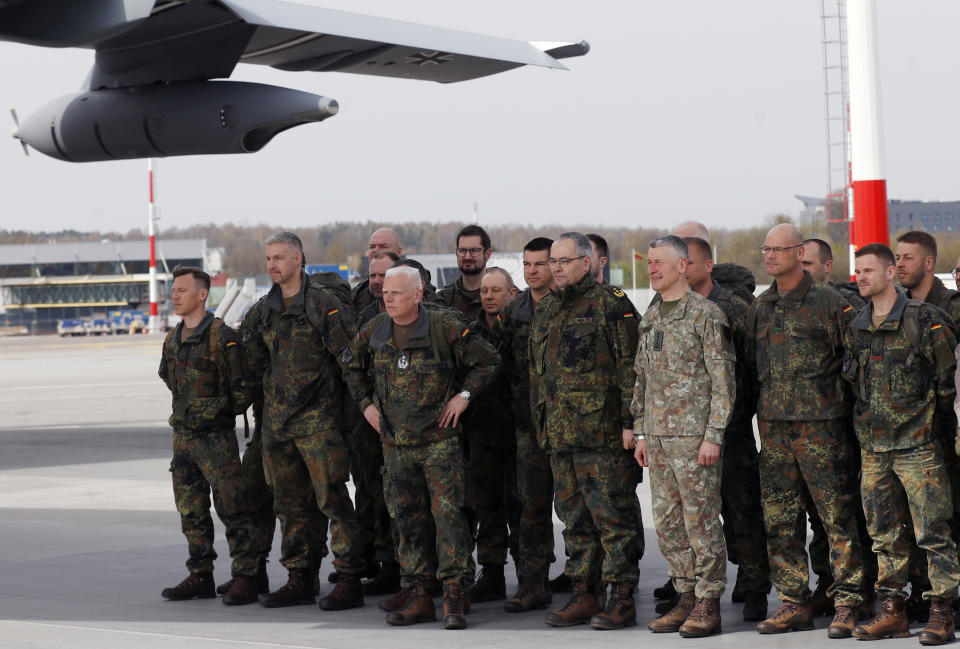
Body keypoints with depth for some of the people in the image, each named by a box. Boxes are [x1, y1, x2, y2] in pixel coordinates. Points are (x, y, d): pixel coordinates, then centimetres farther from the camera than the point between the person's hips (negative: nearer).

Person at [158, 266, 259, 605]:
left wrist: (219, 412, 1)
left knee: (233, 510, -5)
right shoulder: (172, 341, 12)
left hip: (216, 438, -8)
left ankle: (245, 578, -3)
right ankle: (200, 577, 18)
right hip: (182, 436, 8)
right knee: (191, 513, 11)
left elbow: (242, 390, -11)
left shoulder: (222, 337, -12)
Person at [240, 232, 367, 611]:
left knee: (332, 498, -7)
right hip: (276, 418, 7)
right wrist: (272, 390, 15)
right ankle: (298, 580, 17)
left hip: (316, 418, -6)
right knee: (288, 503, 10)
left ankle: (350, 581, -4)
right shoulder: (262, 310, 12)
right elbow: (254, 361, 23)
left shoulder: (323, 303, -7)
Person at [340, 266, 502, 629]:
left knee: (447, 513, -10)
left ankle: (454, 594, -7)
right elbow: (351, 366, 24)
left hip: (440, 439, -4)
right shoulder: (373, 333, 5)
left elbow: (487, 361, -1)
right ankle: (418, 596, 12)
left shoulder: (445, 328, -8)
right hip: (395, 443, 4)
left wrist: (463, 395, -7)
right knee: (407, 519, 6)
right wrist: (366, 403, 14)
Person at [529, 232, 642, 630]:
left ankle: (622, 600, 0)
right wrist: (542, 423, 20)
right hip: (560, 433, 8)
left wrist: (629, 421, -15)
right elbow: (538, 372, 24)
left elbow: (629, 366, -10)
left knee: (612, 516, -4)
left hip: (602, 432, -8)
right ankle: (584, 595, 18)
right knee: (575, 519, 11)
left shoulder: (610, 304, -6)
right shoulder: (546, 311, 17)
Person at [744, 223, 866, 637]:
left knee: (837, 515, -4)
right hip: (773, 425, 6)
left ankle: (846, 603, 2)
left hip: (820, 424, -6)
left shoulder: (828, 303, -5)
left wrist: (840, 397, -2)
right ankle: (794, 604, 14)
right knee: (779, 519, 6)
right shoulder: (760, 307, 13)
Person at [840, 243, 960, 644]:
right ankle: (893, 612, 17)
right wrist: (871, 418, 15)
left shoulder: (924, 320, -7)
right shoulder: (855, 329, 10)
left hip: (917, 445, -6)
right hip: (872, 447, 6)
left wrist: (925, 416, 1)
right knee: (884, 532, 10)